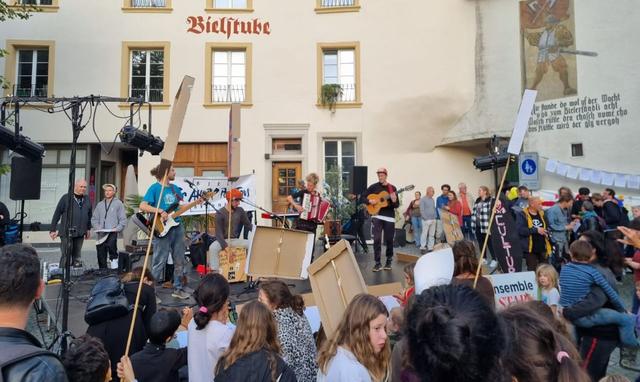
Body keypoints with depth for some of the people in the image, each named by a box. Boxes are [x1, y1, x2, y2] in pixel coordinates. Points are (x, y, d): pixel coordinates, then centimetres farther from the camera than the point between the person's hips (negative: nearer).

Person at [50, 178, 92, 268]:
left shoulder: (87, 199, 8)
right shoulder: (66, 198, -4)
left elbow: (89, 215, 16)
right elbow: (57, 214, -3)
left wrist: (88, 229, 17)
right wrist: (52, 230, -4)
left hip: (80, 234, 4)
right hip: (66, 233, -4)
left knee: (77, 257, 11)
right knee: (66, 256, -2)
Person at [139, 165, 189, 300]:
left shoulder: (175, 188, 13)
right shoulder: (155, 188, -7)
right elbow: (142, 206, -15)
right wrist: (160, 211, -23)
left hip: (177, 227, 7)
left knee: (179, 261, 11)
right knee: (159, 262, -2)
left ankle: (178, 289, 22)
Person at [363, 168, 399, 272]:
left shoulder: (392, 188, 4)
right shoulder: (373, 187, 4)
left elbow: (397, 205, 2)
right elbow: (363, 197, 4)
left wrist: (394, 201, -19)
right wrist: (370, 201, -14)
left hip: (389, 217, 1)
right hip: (377, 216, -1)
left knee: (389, 240, 7)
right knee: (377, 239, -8)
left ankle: (388, 262, 22)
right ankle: (378, 263, -1)